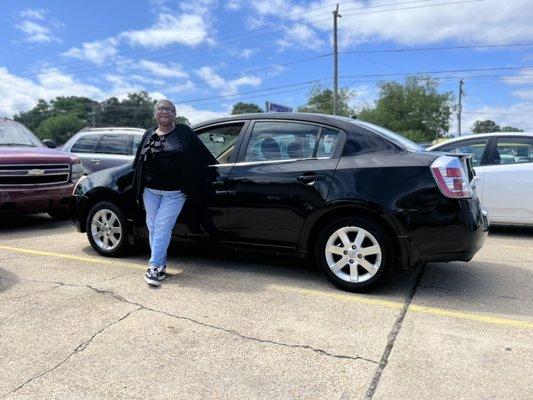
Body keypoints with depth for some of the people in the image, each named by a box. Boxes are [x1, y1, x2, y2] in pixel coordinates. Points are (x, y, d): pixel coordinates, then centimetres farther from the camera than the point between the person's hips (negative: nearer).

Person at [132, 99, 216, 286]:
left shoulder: (183, 132, 2)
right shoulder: (148, 135, 14)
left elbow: (203, 155, 5)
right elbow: (139, 163, 16)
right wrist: (138, 192, 14)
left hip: (175, 192, -4)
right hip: (150, 191, 5)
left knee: (163, 227, -8)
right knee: (152, 227, 7)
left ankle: (154, 266, -2)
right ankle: (161, 266, 18)